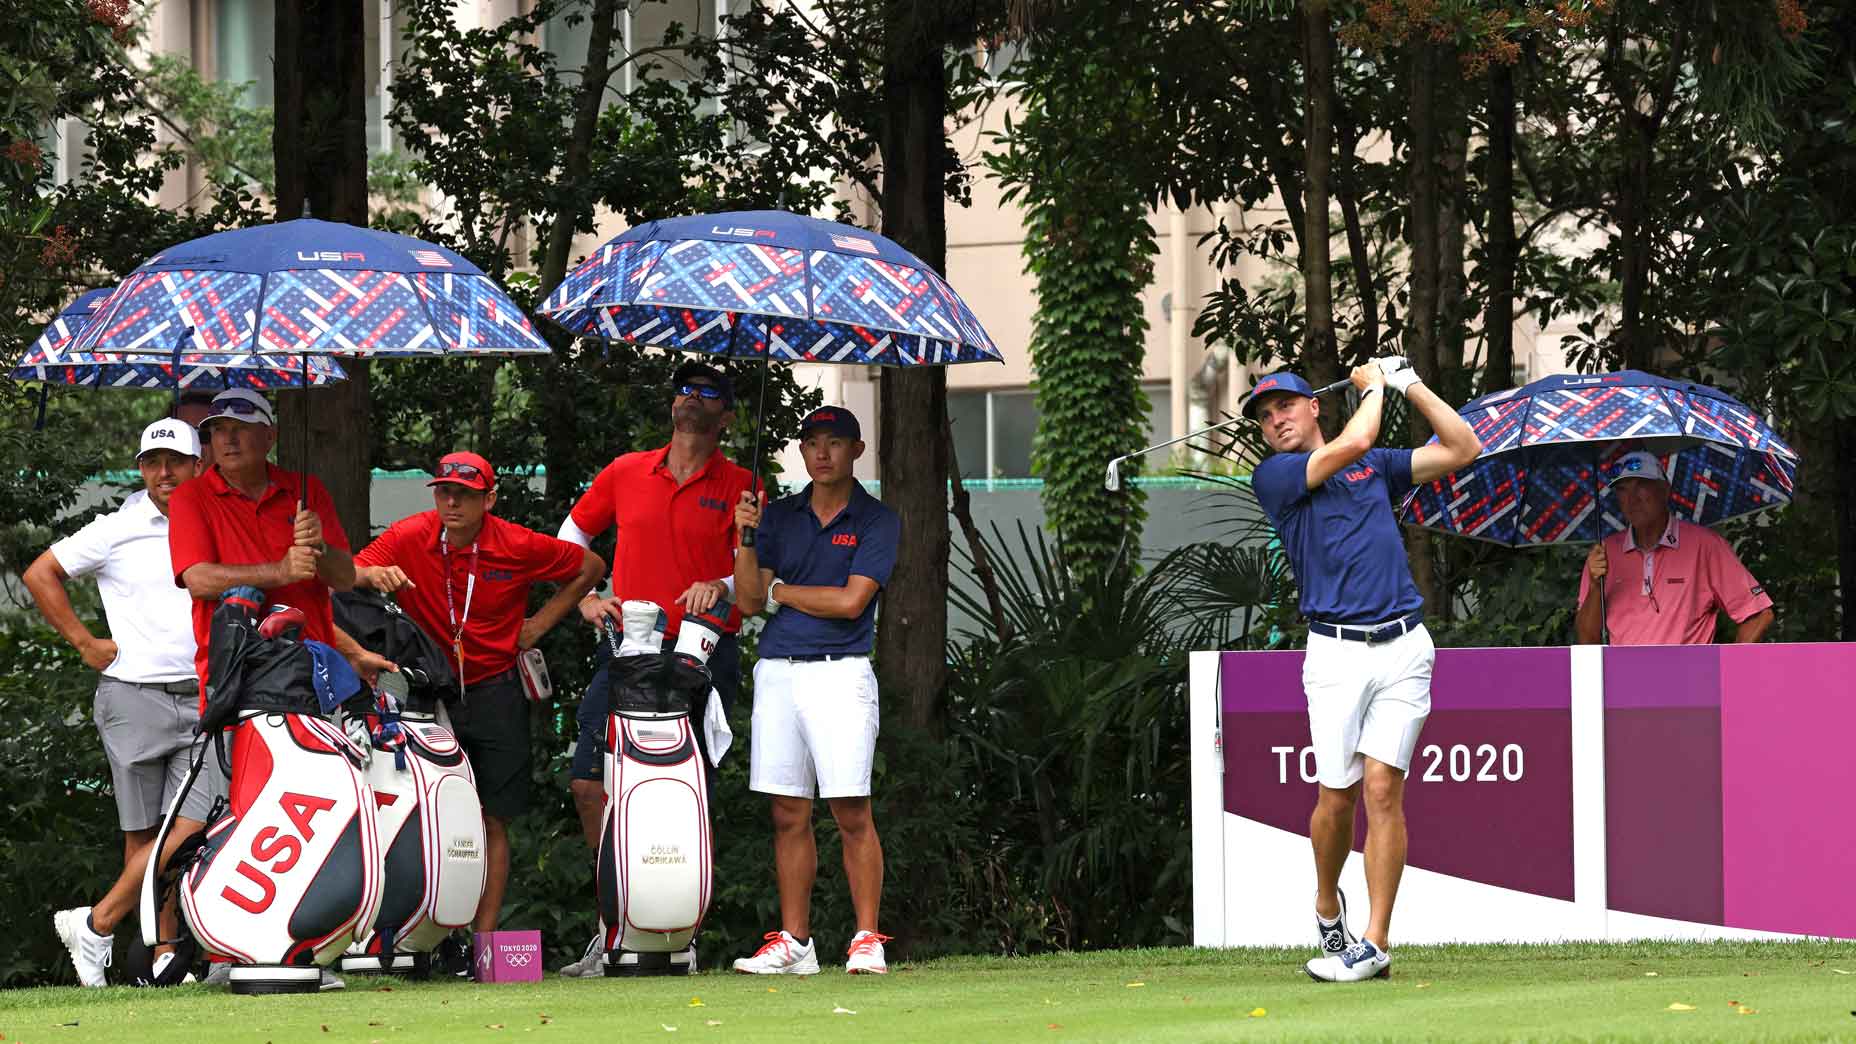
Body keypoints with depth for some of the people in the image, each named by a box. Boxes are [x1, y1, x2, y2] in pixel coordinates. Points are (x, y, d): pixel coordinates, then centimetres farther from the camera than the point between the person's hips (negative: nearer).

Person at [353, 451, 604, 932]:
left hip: (495, 691, 0)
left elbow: (590, 567, 9)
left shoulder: (518, 546, -6)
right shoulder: (409, 538, -6)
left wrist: (540, 623, 4)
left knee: (493, 821, 0)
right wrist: (372, 575, -35)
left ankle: (485, 942, 2)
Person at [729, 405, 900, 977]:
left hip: (840, 671, -4)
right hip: (777, 672, 4)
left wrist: (781, 591, 0)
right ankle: (793, 942, 7)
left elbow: (851, 601, -9)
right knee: (788, 815, 4)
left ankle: (866, 940, -6)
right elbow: (749, 599, 7)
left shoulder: (876, 521, 2)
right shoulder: (779, 515, 14)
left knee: (852, 812, -9)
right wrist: (746, 537, -7)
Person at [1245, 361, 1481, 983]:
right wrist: (1373, 385, 8)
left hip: (1403, 648, 2)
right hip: (1335, 652, -2)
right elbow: (1352, 443, -9)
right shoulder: (1273, 477, 4)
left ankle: (1375, 943, -8)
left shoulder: (1376, 466, 19)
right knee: (1336, 795, -4)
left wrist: (1411, 386, 15)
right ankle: (1327, 905, 24)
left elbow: (1462, 450, 20)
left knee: (1383, 789, -7)